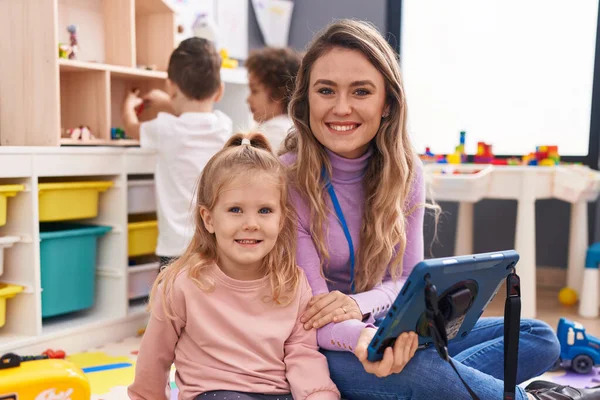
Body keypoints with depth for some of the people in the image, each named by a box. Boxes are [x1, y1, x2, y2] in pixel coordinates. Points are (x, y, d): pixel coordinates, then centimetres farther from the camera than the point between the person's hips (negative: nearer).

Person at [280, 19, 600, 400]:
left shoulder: (405, 171, -3)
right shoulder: (287, 181, -19)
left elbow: (410, 279, 0)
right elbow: (311, 313, -20)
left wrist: (359, 302, -23)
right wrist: (364, 339, -42)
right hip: (325, 347, -5)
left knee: (538, 338, -3)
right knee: (410, 368, -37)